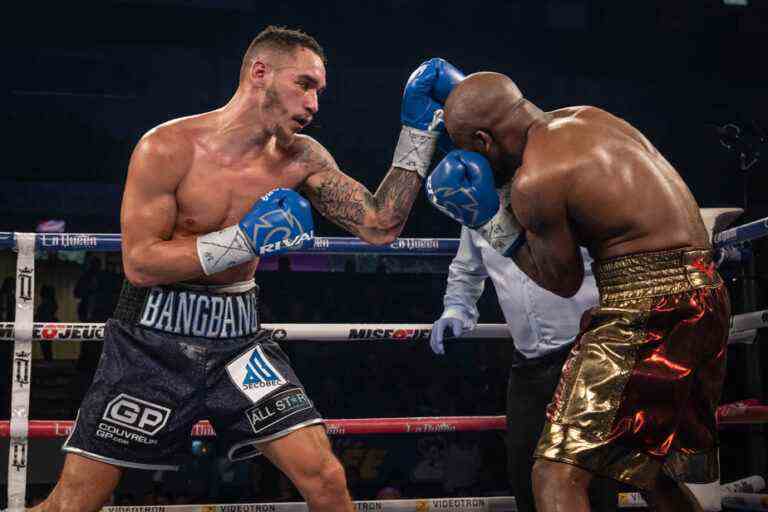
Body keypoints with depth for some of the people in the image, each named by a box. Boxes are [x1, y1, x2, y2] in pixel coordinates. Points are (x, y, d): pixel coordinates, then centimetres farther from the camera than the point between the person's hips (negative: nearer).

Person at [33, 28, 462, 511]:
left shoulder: (301, 157, -2)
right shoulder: (168, 147, -15)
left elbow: (380, 227, -4)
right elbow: (139, 263, -16)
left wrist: (419, 129, -8)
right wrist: (244, 240, -23)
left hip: (237, 336, 4)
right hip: (155, 334, -3)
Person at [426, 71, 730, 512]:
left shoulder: (534, 182, -13)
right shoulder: (587, 117, 12)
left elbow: (564, 281, -2)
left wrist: (493, 226, 4)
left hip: (644, 305, -10)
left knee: (557, 476, -11)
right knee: (650, 468, 25)